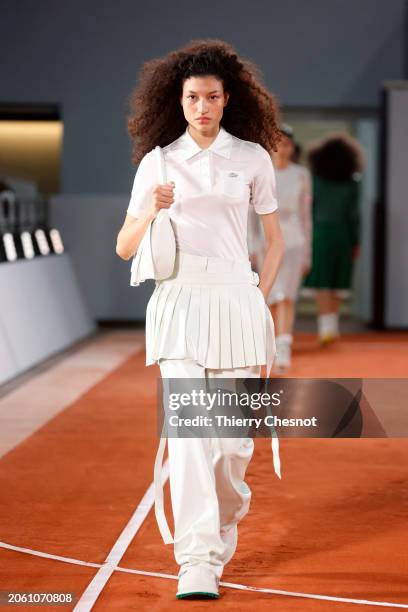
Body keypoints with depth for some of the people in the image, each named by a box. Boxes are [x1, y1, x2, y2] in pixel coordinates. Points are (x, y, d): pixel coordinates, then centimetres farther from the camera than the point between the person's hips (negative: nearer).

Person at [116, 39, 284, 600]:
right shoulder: (157, 161, 6)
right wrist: (151, 213, -13)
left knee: (233, 437, 5)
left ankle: (224, 524, 33)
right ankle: (197, 562, -12)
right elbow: (125, 248, 6)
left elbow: (275, 239, 14)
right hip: (178, 302, -1)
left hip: (236, 301, 1)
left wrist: (261, 294, 3)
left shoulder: (252, 158, 6)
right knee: (188, 433, -12)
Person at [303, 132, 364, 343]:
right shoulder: (352, 182, -1)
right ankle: (330, 325, 16)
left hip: (319, 233, -2)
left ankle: (327, 326, -14)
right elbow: (353, 213, -3)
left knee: (321, 284, -2)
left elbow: (309, 209, -4)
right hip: (342, 234, 2)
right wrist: (356, 243, 3)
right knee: (335, 283, 13)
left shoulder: (316, 179, -4)